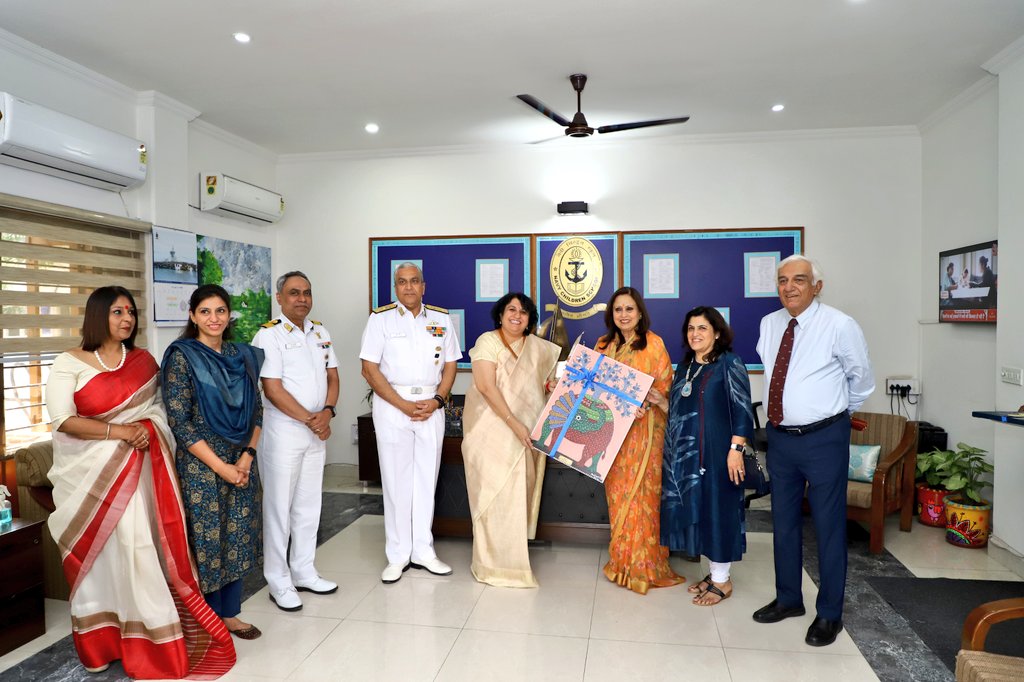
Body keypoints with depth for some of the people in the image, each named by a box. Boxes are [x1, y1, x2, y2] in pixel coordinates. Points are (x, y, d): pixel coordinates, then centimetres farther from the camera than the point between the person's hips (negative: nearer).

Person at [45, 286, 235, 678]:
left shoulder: (143, 361, 10)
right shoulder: (69, 364, -1)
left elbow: (158, 406, 13)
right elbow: (62, 420, -10)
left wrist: (146, 427, -7)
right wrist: (116, 431, -18)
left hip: (138, 466, 2)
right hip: (88, 471, -2)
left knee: (137, 544, 0)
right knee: (99, 551, 3)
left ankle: (149, 637, 10)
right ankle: (103, 638, 16)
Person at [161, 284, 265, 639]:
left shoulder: (242, 355, 7)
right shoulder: (181, 357, -8)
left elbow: (256, 410, 8)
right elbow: (179, 421, -13)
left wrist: (247, 456, -5)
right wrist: (221, 466, -14)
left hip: (242, 462, 5)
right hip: (201, 465, -5)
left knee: (237, 537, 12)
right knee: (206, 539, 4)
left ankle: (231, 613, 28)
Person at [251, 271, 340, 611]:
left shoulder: (320, 332, 11)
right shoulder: (269, 335, -9)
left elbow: (332, 376, 10)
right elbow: (273, 389, -15)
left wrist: (327, 412, -8)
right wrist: (310, 420, -14)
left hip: (317, 430, 6)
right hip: (283, 429, -6)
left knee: (309, 504, 14)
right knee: (279, 506, 2)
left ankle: (304, 572, 26)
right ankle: (279, 582, 14)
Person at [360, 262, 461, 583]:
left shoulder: (441, 319, 9)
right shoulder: (381, 318, 0)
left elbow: (450, 364, 11)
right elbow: (369, 368, -6)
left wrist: (437, 400, -6)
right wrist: (404, 405, -12)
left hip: (431, 407, 3)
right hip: (392, 405, -2)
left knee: (427, 479, 8)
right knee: (396, 481, 2)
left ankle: (423, 551, 19)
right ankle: (397, 556, 13)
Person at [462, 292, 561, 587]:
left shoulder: (538, 347, 11)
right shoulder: (488, 341, -6)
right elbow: (486, 386, -15)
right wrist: (514, 423, -22)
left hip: (529, 432, 5)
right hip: (493, 429, -5)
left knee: (520, 493, 8)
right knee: (497, 492, -3)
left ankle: (512, 556, 21)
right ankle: (495, 563, 8)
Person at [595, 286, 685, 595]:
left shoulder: (653, 343, -3)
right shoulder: (604, 344, 10)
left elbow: (665, 385, -5)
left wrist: (643, 403, -21)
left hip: (643, 429, -4)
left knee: (640, 494, -2)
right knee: (617, 493, 7)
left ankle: (643, 566, 11)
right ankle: (622, 561, 20)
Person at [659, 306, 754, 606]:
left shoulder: (729, 363, -9)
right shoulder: (685, 366, 12)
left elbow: (742, 410, -14)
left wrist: (735, 450, -19)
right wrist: (657, 400, 2)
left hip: (716, 452, -7)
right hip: (687, 452, 7)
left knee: (718, 509, 1)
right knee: (696, 508, 11)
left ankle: (722, 580, 15)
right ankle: (714, 572, 26)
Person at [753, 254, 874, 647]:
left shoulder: (839, 326, -13)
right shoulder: (768, 325, 3)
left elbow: (862, 378, 0)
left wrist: (840, 412, 12)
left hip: (823, 439, -5)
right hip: (779, 436, 6)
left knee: (828, 526, 7)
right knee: (783, 521, 17)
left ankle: (829, 614, 24)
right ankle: (788, 599, 35)